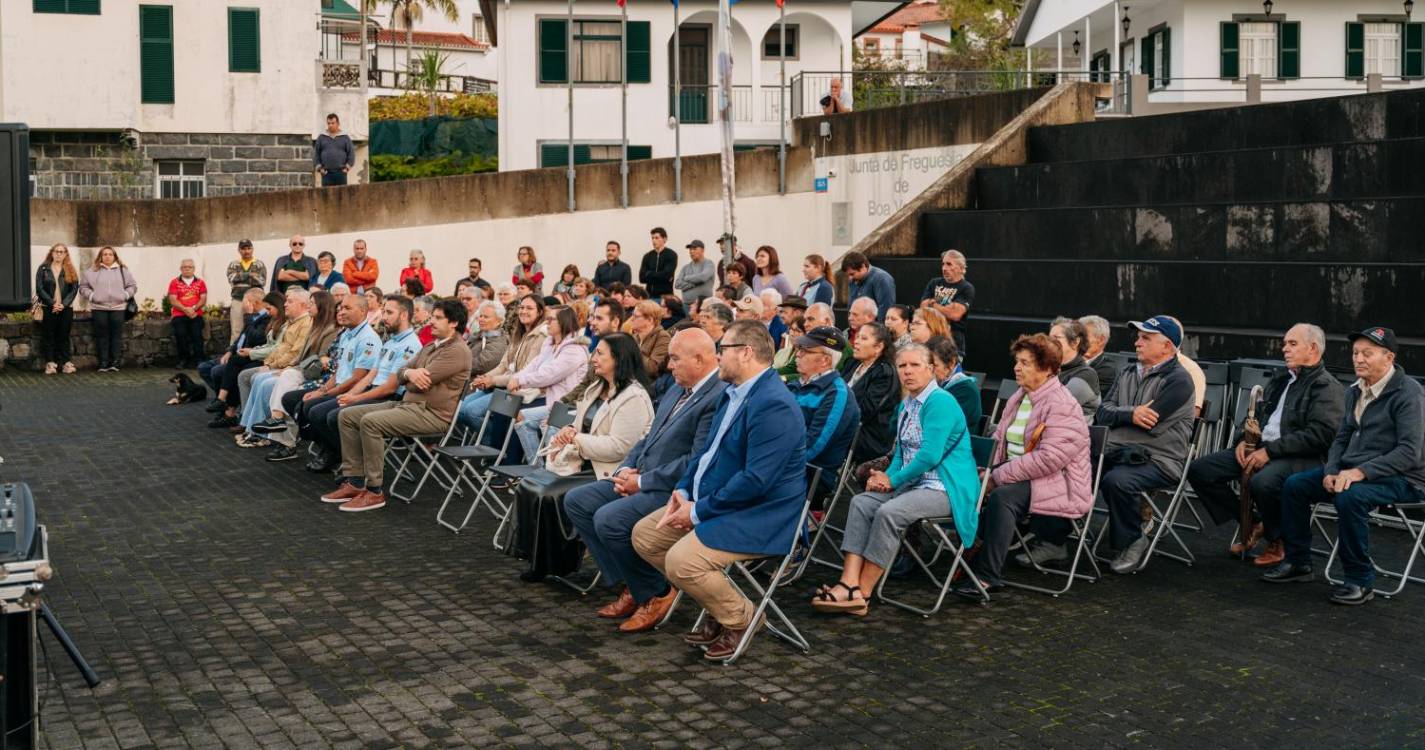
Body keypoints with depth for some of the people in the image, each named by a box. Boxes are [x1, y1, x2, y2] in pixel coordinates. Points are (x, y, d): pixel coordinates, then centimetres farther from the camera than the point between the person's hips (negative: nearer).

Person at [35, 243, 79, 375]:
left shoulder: (70, 270, 9)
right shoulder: (43, 269, 5)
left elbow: (74, 289, 1)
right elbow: (39, 289, -3)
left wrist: (63, 304, -11)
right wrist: (52, 303, -12)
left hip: (66, 308, 1)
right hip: (48, 308, -1)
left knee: (64, 336, 4)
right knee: (48, 336, 0)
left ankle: (65, 362, 5)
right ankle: (50, 363, 1)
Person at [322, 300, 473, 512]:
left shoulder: (457, 351, -11)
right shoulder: (430, 347, 20)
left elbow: (422, 381, -18)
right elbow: (399, 375, 15)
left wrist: (409, 374, 5)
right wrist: (409, 372, -10)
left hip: (431, 413, -10)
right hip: (407, 404, 10)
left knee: (370, 422, -28)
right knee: (347, 415, 2)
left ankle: (374, 492, -20)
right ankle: (354, 482, 0)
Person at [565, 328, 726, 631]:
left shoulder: (720, 398, -18)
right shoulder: (677, 390, 14)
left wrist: (642, 482, -17)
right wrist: (626, 469, 2)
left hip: (675, 490, -10)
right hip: (642, 478, 10)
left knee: (609, 519, -27)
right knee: (576, 501, 4)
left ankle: (656, 593, -3)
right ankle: (631, 584, 7)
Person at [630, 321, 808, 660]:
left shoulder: (774, 405, -23)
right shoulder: (733, 392, 10)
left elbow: (756, 480, -27)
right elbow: (706, 449, 18)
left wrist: (699, 511, -20)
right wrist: (683, 491, 1)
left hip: (760, 515, -10)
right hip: (711, 501, 11)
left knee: (682, 561, -27)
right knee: (644, 534, 7)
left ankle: (742, 618, 1)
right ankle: (719, 603, 15)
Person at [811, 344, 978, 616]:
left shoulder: (940, 402, -13)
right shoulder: (905, 406, 16)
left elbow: (930, 455, -21)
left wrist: (893, 479, -12)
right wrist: (885, 476, 2)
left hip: (946, 489, -9)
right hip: (914, 483, 9)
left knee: (889, 512, -29)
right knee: (861, 502, -11)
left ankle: (862, 593, -21)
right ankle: (849, 583, -22)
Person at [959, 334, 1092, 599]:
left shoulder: (1062, 407, -15)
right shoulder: (1018, 398, 14)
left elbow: (1049, 458, -26)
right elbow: (1000, 440, 17)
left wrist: (999, 476, -23)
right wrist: (991, 471, -5)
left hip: (1057, 483, -8)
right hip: (1017, 475, 8)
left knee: (1002, 497, -33)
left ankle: (987, 575, -30)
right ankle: (970, 559, -15)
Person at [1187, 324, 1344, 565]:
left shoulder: (1327, 387, -4)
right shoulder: (1280, 380, 22)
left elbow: (1319, 434, -17)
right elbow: (1257, 415, 26)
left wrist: (1270, 451, -20)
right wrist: (1243, 440, 4)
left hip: (1300, 457, -8)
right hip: (1260, 449, 8)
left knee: (1262, 482, -39)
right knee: (1199, 470, -7)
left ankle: (1277, 540, -8)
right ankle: (1250, 524, 9)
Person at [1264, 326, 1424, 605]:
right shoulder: (1354, 392, 12)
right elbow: (1341, 438, 17)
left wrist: (1361, 472, -28)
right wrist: (1332, 471, -3)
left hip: (1400, 478, -8)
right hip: (1352, 471, 8)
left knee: (1349, 497, -34)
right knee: (1295, 485, -5)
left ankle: (1360, 580, -19)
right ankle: (1298, 562, 9)